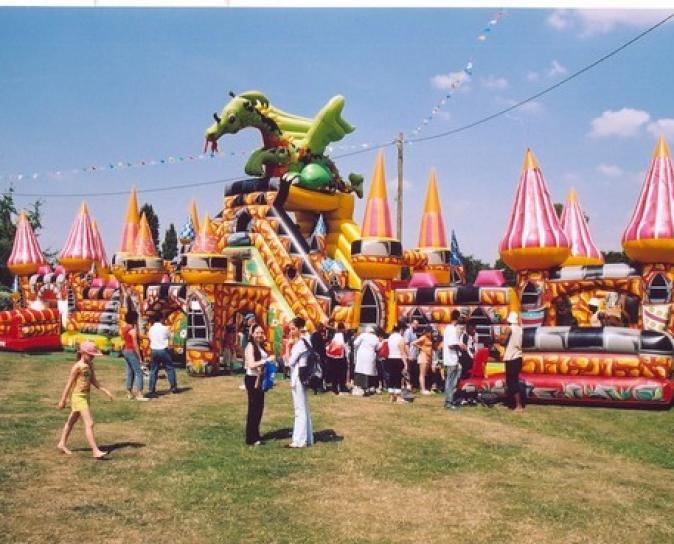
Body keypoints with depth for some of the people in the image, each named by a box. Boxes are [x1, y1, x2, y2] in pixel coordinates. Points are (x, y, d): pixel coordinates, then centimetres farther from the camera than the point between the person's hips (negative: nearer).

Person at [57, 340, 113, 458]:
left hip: (85, 396, 9)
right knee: (89, 423, -14)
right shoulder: (78, 366, -16)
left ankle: (62, 444, 38)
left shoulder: (90, 366, 7)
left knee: (71, 421, 22)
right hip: (78, 397, -9)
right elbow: (69, 384, -13)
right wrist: (62, 400, -11)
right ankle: (96, 451, -17)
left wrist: (106, 391, 3)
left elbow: (94, 381, 11)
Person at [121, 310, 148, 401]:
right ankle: (139, 395, -11)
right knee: (138, 373, -7)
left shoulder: (124, 328, 9)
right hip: (131, 352, -9)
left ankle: (129, 393, 17)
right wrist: (139, 357, -15)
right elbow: (135, 344, -19)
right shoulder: (133, 330, -17)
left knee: (130, 372, 14)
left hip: (125, 350, 9)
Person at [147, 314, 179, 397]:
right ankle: (173, 387, 14)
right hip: (164, 350, -3)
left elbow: (150, 338, 10)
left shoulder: (151, 329, 3)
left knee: (153, 371, 6)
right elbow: (170, 336, 7)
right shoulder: (165, 328, -7)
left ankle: (151, 391, 4)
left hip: (154, 351, 3)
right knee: (170, 369, 10)